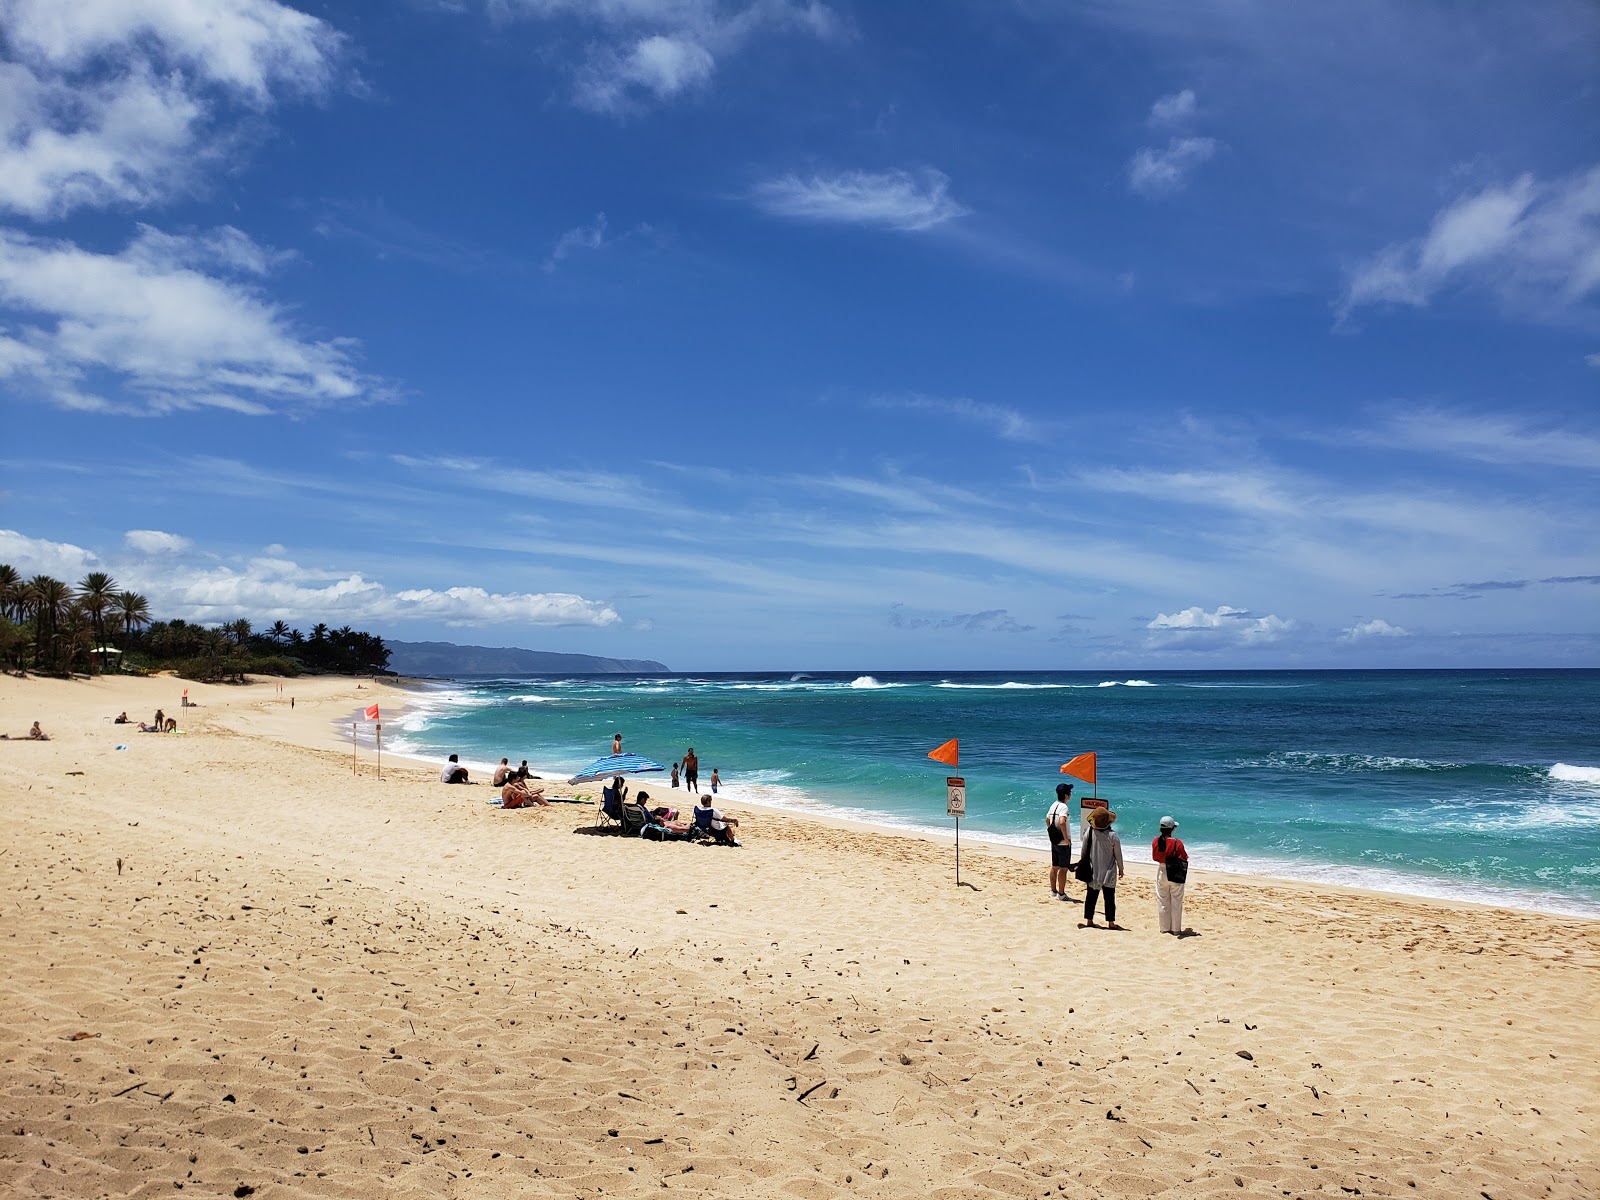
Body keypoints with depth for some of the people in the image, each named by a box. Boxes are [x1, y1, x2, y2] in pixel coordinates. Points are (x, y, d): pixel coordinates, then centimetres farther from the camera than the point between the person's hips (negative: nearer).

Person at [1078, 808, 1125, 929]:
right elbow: (1118, 855, -5)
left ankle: (1088, 920, 16)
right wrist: (1120, 869, 10)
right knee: (1109, 897, 7)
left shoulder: (1089, 832, -9)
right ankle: (1110, 922, 11)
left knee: (1091, 896, 11)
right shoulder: (1113, 836, -14)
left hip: (1093, 872, 2)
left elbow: (1083, 851, 1)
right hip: (1109, 873, -2)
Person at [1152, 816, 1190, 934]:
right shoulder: (1177, 843, -20)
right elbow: (1184, 858, -9)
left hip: (1161, 872, 3)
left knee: (1162, 901, 13)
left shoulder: (1155, 842, -8)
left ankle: (1164, 928, 19)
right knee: (1176, 902, 9)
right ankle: (1176, 928, 14)